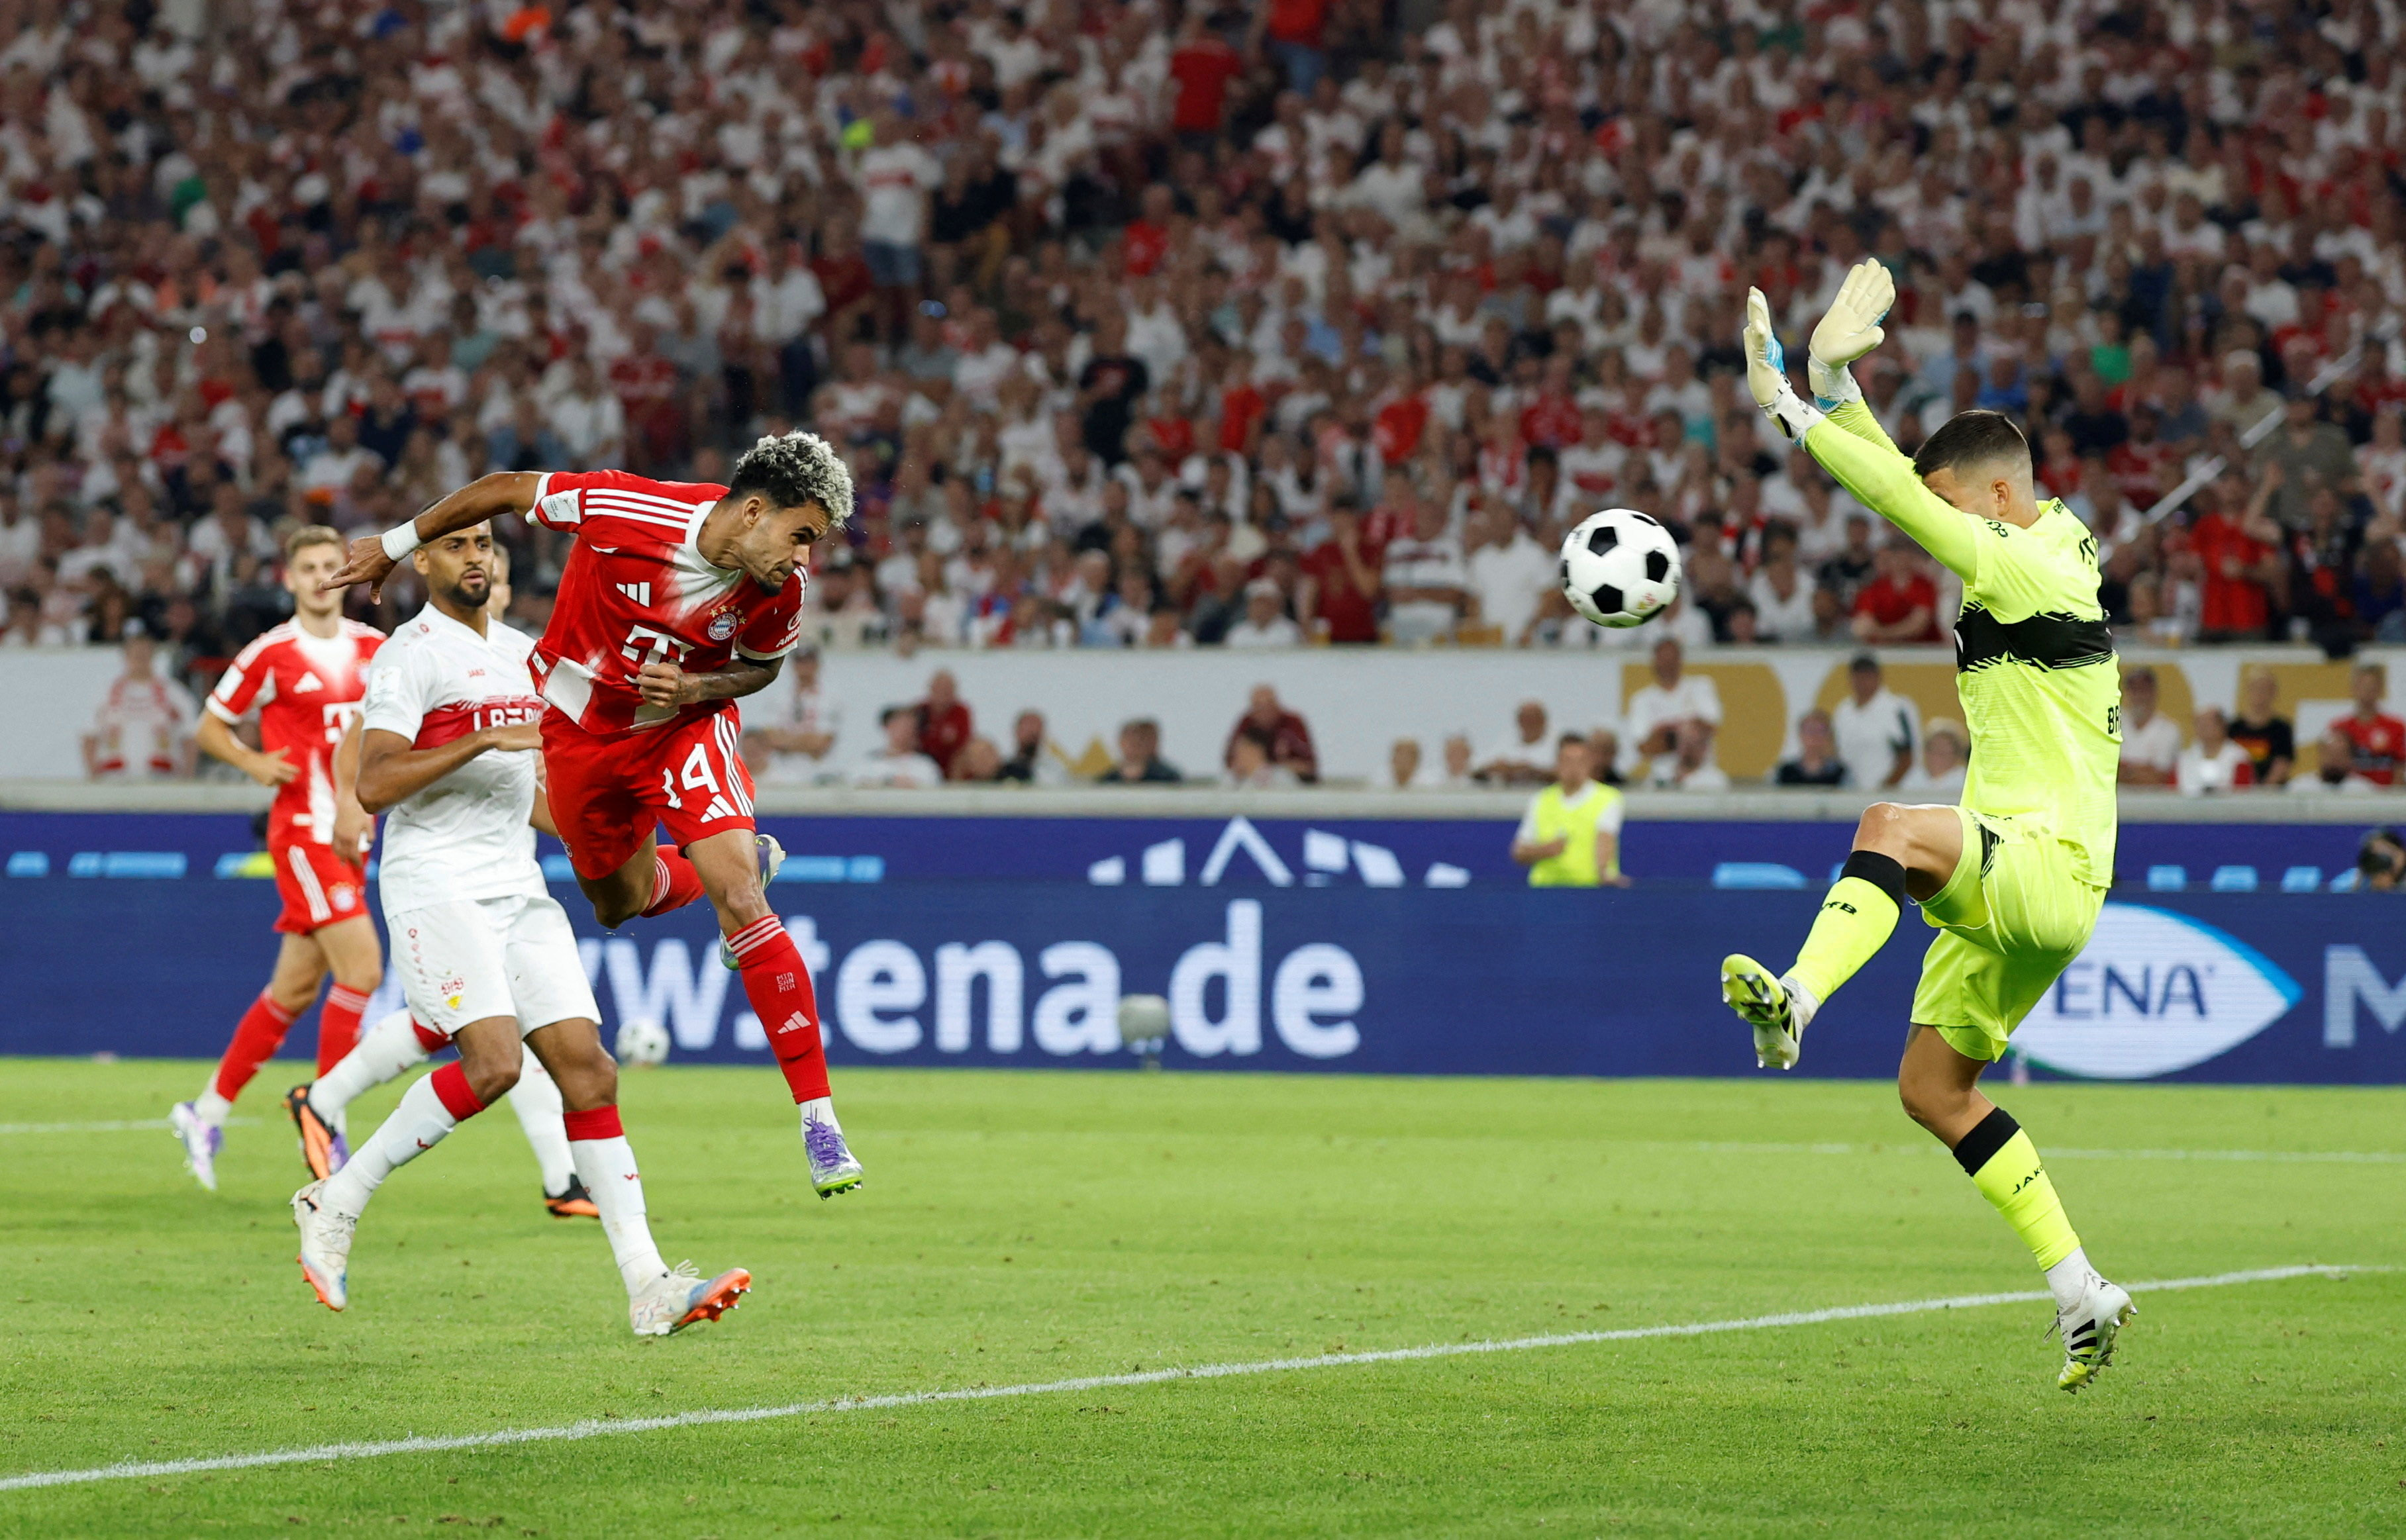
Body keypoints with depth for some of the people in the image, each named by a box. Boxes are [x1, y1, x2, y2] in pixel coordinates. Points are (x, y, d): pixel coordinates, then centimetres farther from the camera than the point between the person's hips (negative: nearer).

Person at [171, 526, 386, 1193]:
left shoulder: (373, 648, 9)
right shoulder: (271, 655, -6)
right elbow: (210, 726, 4)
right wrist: (257, 764, -13)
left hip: (351, 834, 6)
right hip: (303, 831, -6)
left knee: (295, 988, 10)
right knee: (361, 968, -18)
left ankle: (207, 1112, 22)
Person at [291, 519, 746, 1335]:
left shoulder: (523, 654, 20)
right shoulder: (409, 655, -5)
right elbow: (374, 785, -17)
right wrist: (485, 741, -22)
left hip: (519, 891, 7)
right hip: (436, 888, -7)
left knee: (589, 1072, -4)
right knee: (494, 1062, -22)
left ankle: (648, 1287, -8)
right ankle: (336, 1202, -5)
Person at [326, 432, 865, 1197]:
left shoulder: (778, 594, -22)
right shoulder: (627, 512, -32)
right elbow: (504, 490, -17)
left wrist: (696, 688, -21)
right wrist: (394, 545, -7)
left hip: (685, 727, -1)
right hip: (580, 732, 1)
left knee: (739, 900, -19)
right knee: (620, 907, 16)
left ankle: (820, 1120, -17)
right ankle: (750, 861, 49)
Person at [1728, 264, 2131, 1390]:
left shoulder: (2036, 571, -12)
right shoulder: (2012, 559, 15)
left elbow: (1908, 506, -18)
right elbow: (1908, 493, 20)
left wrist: (1793, 410, -14)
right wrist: (1838, 383, 9)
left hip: (2052, 865, -10)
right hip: (2004, 882, 10)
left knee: (1889, 828, -35)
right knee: (1932, 1087, 7)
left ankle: (1796, 1004, -58)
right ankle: (2080, 1294, 10)